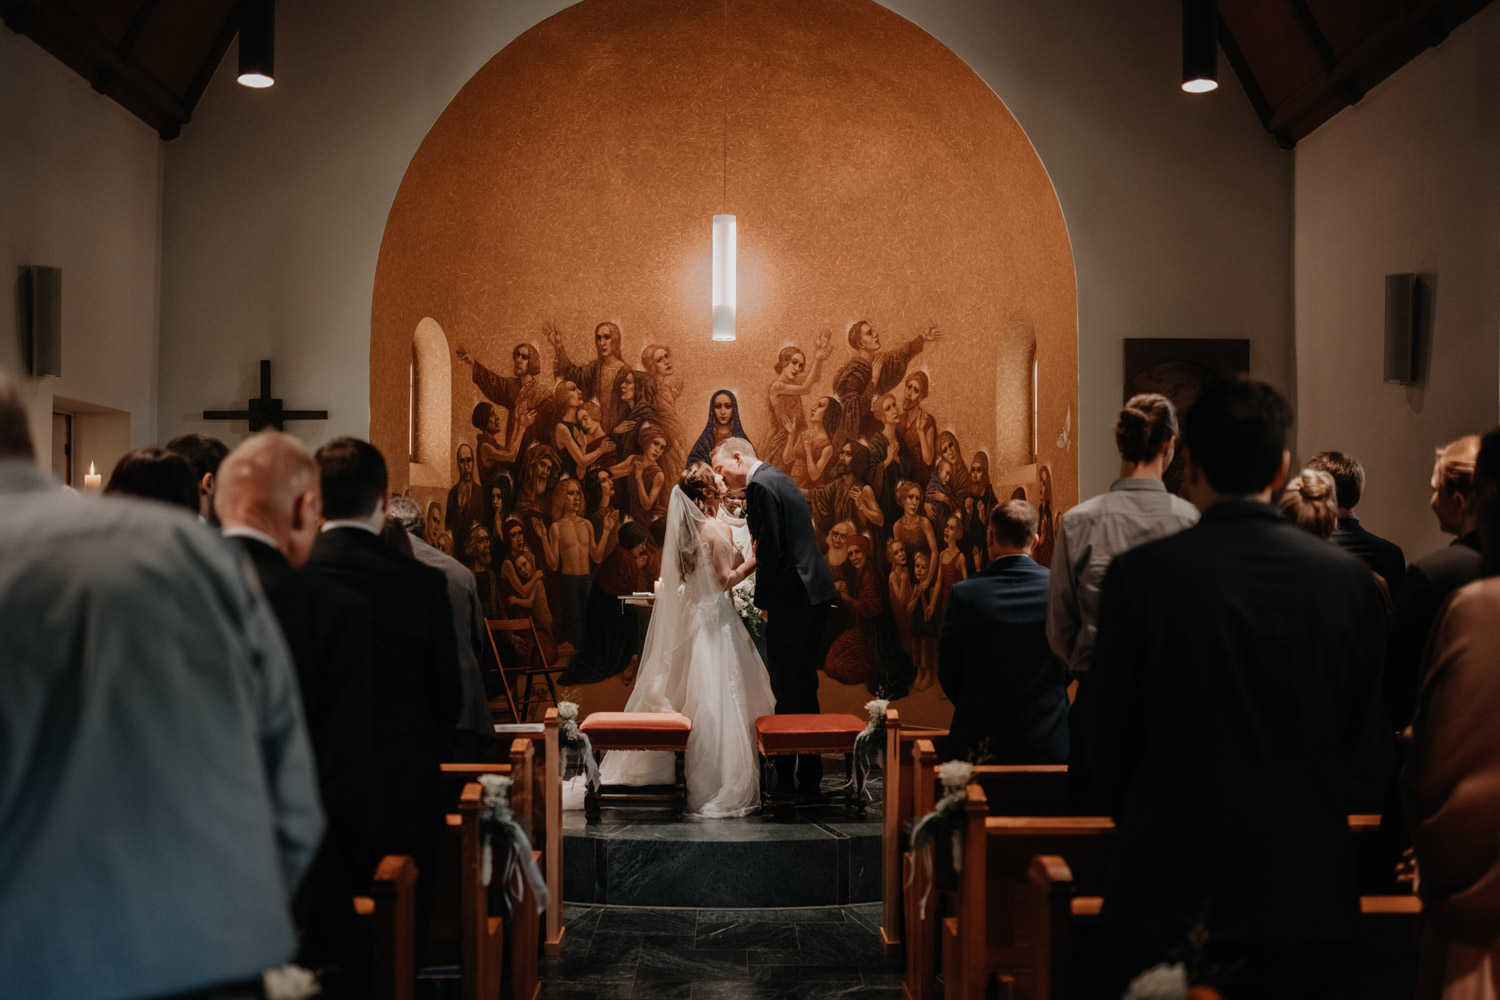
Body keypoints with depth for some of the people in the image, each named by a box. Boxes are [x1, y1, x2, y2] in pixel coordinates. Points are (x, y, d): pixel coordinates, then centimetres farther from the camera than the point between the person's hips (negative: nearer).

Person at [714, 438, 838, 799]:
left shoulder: (761, 486, -11)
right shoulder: (778, 479, 19)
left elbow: (770, 550, -17)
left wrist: (763, 602, -9)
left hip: (792, 598, -10)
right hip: (815, 593, 10)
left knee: (786, 690, -4)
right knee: (804, 686, 14)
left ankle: (785, 780, 2)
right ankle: (809, 779, 20)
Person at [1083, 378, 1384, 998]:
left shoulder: (1141, 573, -13)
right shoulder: (1348, 579, -4)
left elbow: (1107, 735, -5)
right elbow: (1361, 733, 6)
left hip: (1172, 888, -2)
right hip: (1309, 896, 3)